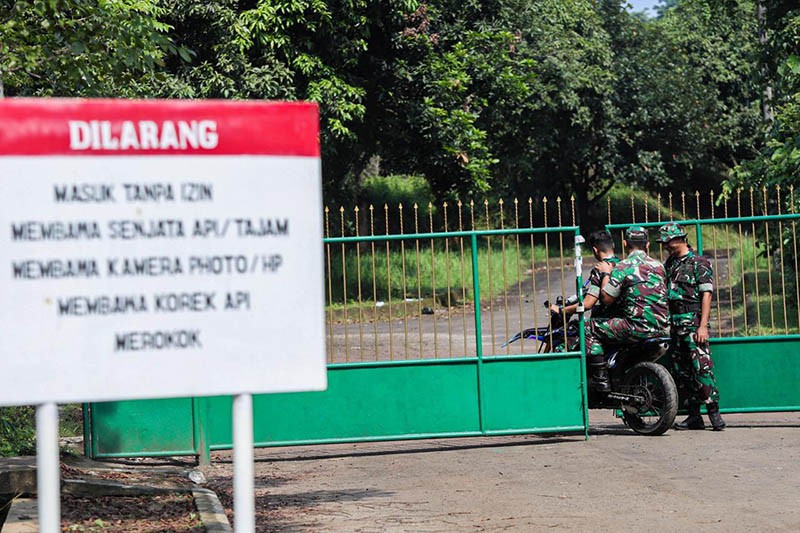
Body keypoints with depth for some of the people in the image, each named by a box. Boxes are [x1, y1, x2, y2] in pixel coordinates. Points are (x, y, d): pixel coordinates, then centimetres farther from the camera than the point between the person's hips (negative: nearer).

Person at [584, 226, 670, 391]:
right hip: (662, 328, 7)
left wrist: (606, 274, 8)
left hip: (638, 327, -7)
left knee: (590, 328, 5)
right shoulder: (658, 265, 12)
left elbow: (606, 299, -7)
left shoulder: (623, 267, -9)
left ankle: (600, 378, -1)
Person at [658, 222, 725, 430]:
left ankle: (714, 411, -10)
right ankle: (694, 416, 10)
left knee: (701, 366, -14)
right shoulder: (670, 263, 17)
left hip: (693, 321, -7)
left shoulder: (699, 262, -4)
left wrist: (703, 326, -17)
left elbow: (706, 294, -9)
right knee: (682, 370, 6)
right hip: (675, 323, 7)